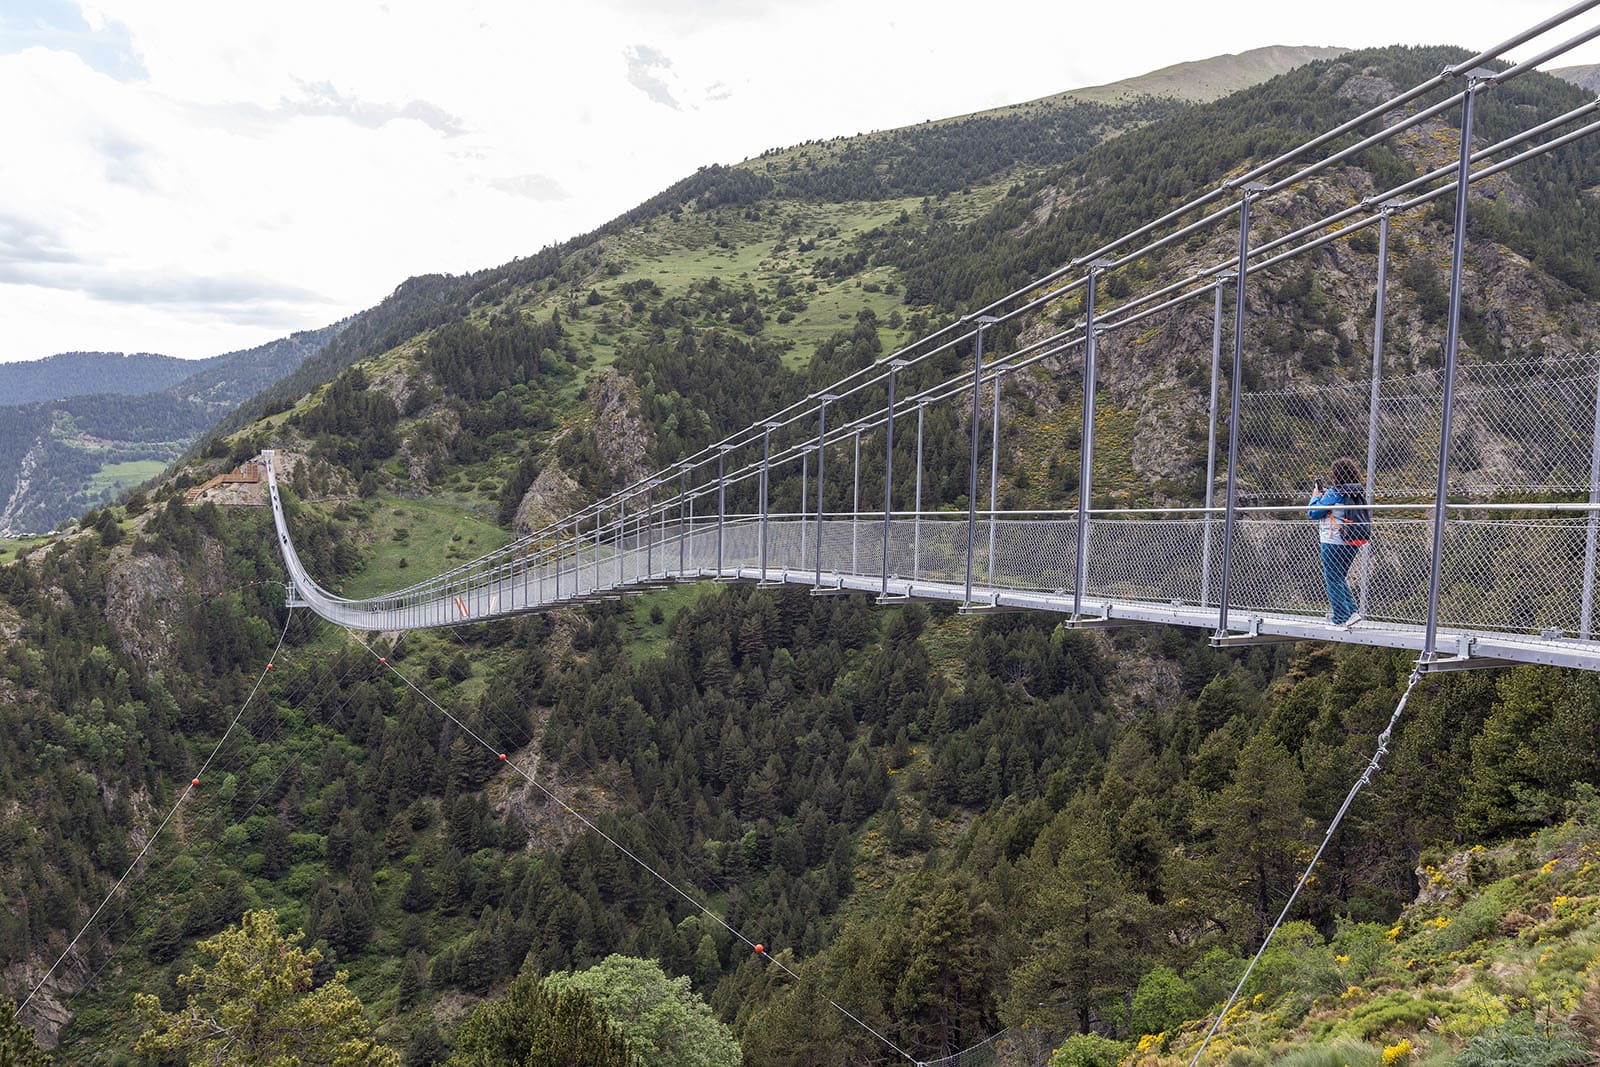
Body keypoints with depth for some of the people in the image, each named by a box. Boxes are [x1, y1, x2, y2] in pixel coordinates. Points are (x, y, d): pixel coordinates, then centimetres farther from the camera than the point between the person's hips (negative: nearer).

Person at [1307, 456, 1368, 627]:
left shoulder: (1334, 493, -16)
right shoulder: (1359, 492, 6)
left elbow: (1313, 512, -10)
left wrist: (1317, 496, 6)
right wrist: (1325, 495, 16)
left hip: (1333, 543, -7)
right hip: (1353, 544, 7)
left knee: (1333, 580, 2)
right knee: (1339, 578, 20)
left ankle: (1341, 618, 3)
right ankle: (1352, 611, 12)